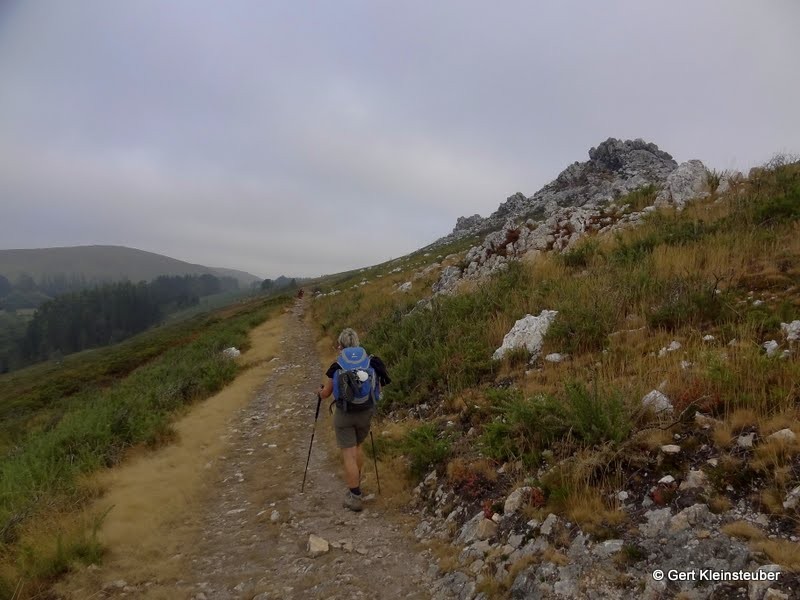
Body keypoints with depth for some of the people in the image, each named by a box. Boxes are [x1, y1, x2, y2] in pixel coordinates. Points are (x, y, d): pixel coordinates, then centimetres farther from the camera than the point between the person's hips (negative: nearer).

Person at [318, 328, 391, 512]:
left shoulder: (337, 367, -13)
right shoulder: (371, 363, -5)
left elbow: (325, 394, -3)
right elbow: (378, 390, 5)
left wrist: (321, 390, 20)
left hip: (345, 414, -4)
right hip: (366, 412, 4)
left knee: (349, 454, 4)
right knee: (357, 447, 26)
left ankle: (355, 497, 6)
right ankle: (356, 485, 37)